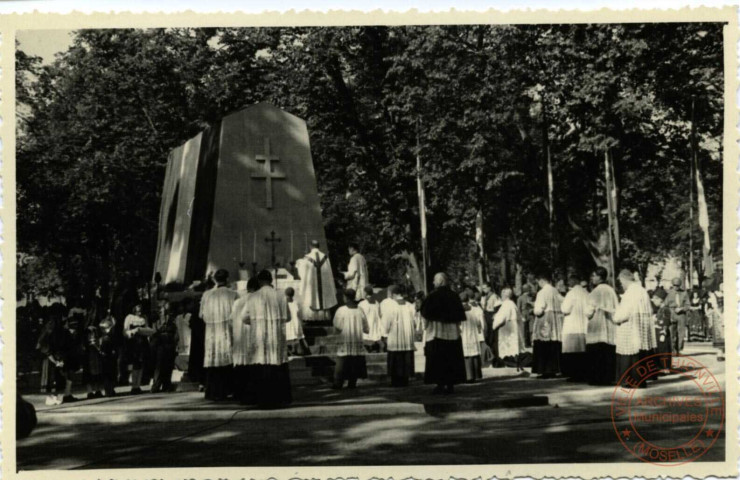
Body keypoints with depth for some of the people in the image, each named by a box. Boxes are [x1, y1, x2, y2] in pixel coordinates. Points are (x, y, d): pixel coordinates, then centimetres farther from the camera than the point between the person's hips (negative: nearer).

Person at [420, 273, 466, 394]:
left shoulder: (432, 296, -9)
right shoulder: (454, 296, 3)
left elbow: (425, 316, -7)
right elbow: (460, 316, 6)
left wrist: (426, 327, 6)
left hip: (436, 333, -4)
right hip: (453, 333, 4)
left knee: (437, 359, 1)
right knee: (452, 358, 9)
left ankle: (440, 384, -3)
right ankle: (451, 384, 7)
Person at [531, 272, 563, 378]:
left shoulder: (542, 293, -13)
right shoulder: (556, 292, 6)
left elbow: (538, 310, -17)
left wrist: (535, 310, 4)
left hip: (545, 325, -6)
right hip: (557, 324, 6)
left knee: (544, 349, -1)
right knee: (554, 349, 11)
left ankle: (546, 371, -2)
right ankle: (553, 370, 13)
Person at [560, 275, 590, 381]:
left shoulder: (572, 293, -11)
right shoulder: (586, 293, 6)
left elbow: (565, 309, -14)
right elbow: (588, 309, 10)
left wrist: (563, 304, 5)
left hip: (572, 328, -6)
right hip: (584, 327, 6)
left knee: (572, 352, -2)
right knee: (583, 352, 9)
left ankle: (575, 374, -4)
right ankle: (584, 374, 10)